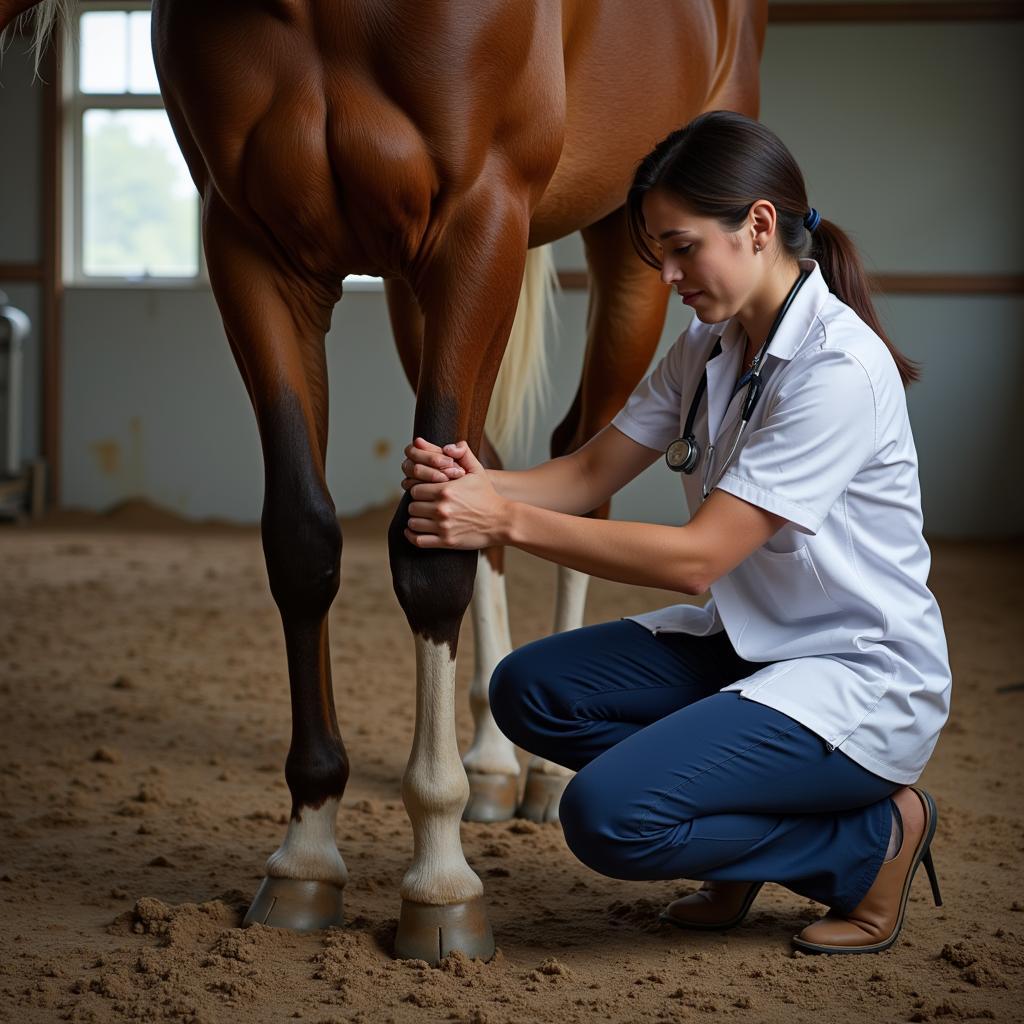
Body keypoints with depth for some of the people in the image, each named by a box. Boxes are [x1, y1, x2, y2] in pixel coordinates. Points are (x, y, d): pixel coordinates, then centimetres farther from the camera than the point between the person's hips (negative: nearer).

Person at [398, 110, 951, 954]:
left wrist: (507, 522, -30)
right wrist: (481, 487, -20)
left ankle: (876, 839, -1)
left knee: (609, 816, -23)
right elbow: (593, 473, 1)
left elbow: (698, 557, -27)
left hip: (865, 684, -9)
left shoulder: (839, 370, -24)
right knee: (530, 690, -4)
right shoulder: (709, 348, 5)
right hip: (751, 646, 9)